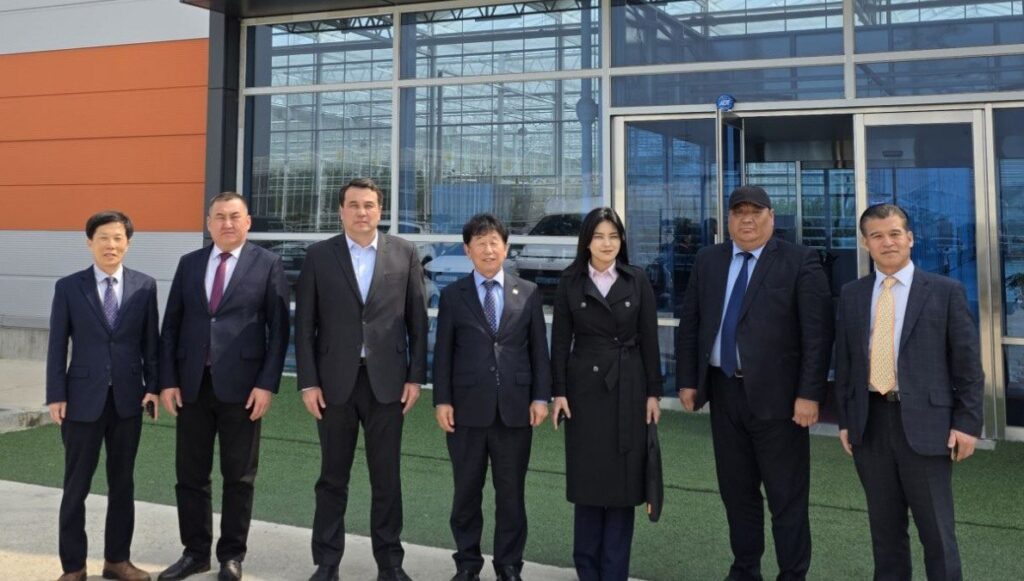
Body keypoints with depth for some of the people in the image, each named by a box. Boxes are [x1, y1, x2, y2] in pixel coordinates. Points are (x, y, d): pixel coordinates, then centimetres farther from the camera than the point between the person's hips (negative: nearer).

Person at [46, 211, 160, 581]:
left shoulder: (145, 286, 3)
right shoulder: (68, 287, -1)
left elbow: (150, 341, 5)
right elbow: (57, 345, -1)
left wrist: (153, 385, -2)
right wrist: (56, 396, -6)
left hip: (128, 398, 2)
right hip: (83, 398, -1)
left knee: (122, 482, 11)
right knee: (76, 485, 5)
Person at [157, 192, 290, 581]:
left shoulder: (268, 264, 0)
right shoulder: (189, 264, 10)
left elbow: (278, 328, -4)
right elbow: (171, 325, 9)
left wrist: (267, 384, -11)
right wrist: (168, 379, 1)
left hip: (241, 385, -3)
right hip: (192, 384, 4)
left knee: (239, 477, 6)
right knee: (190, 474, 10)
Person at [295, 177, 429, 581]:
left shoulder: (404, 254, 4)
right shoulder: (318, 256, 3)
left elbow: (417, 320, 4)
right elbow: (304, 325, 1)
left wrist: (416, 377, -1)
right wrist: (308, 382, -5)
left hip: (386, 380, 0)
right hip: (335, 381, 0)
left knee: (387, 478, 7)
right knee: (332, 478, 9)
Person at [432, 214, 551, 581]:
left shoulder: (529, 293, 6)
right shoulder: (452, 295, 5)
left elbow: (539, 349, 5)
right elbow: (443, 353, 2)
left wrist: (540, 397, -1)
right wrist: (442, 400, -4)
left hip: (515, 408, 0)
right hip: (467, 408, 0)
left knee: (511, 492, 8)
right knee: (467, 491, 10)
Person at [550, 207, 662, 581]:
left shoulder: (637, 280, 3)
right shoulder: (570, 282, 1)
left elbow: (649, 340, 2)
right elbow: (560, 341, 1)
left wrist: (653, 392, -1)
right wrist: (558, 392, -5)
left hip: (628, 388, 1)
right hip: (585, 387, 0)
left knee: (623, 478, 3)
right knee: (588, 478, 5)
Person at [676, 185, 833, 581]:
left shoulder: (800, 262, -5)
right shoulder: (708, 260, 9)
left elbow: (818, 334, -10)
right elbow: (689, 324, 11)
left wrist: (809, 394, -15)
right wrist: (687, 380, 5)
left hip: (776, 395, -4)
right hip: (723, 392, 5)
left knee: (787, 497, 4)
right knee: (736, 490, 15)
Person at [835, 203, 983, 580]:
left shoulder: (945, 291, 0)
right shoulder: (851, 295, 9)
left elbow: (968, 362, -1)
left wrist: (967, 422, -7)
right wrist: (845, 420, 8)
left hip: (924, 423, -3)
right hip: (870, 423, 3)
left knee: (936, 531, 4)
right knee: (884, 528, 13)